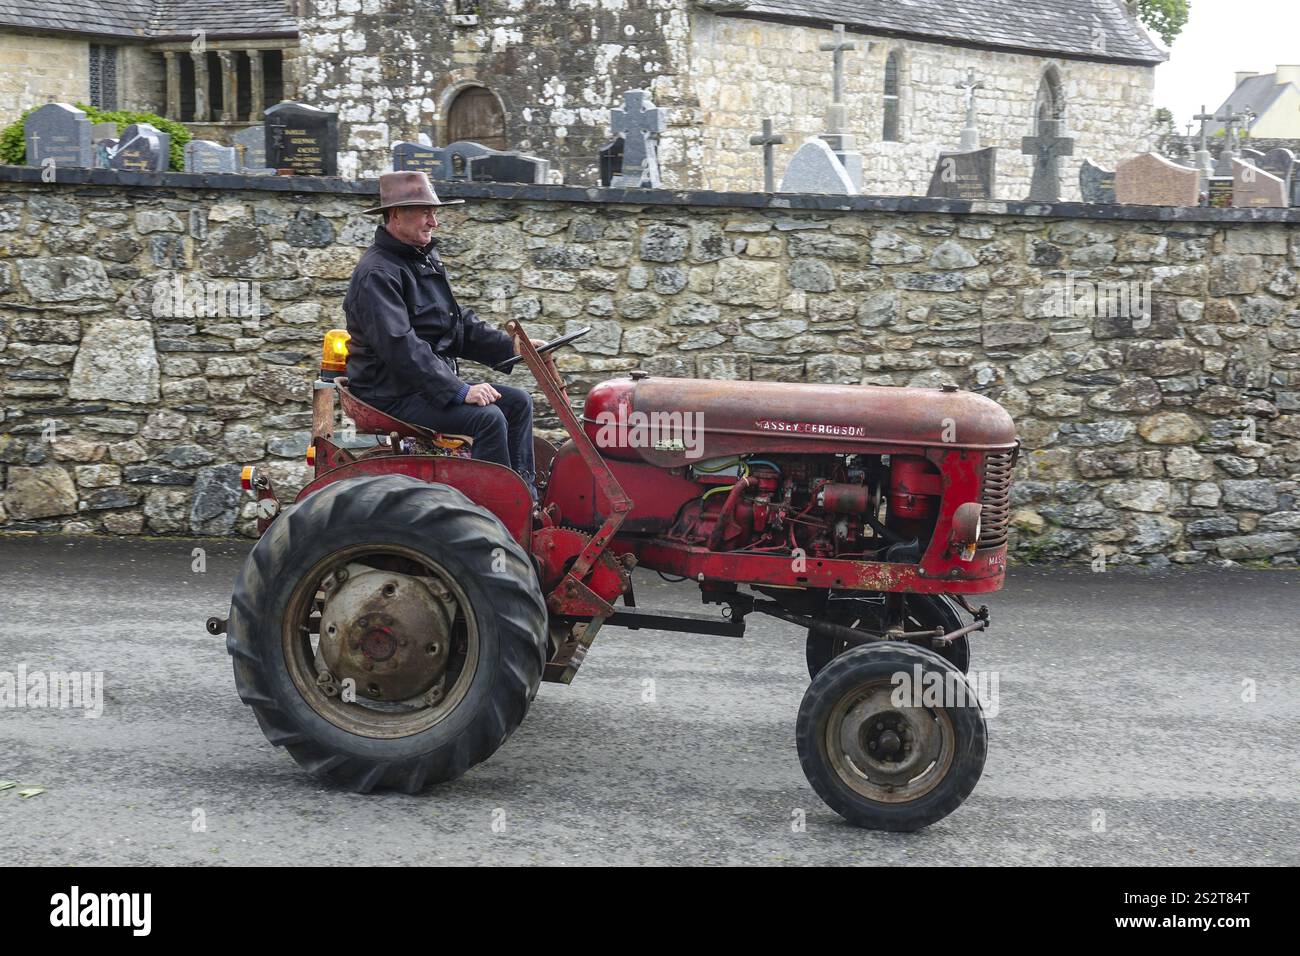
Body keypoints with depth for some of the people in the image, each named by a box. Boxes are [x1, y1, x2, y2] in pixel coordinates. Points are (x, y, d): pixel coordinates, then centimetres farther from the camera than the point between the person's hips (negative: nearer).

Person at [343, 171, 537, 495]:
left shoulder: (426, 258, 16)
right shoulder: (377, 273, -17)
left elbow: (460, 323, 19)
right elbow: (400, 346, -26)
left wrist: (511, 346, 4)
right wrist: (458, 391, -29)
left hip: (436, 381, 10)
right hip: (391, 395, -10)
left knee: (518, 402, 3)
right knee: (487, 417, -25)